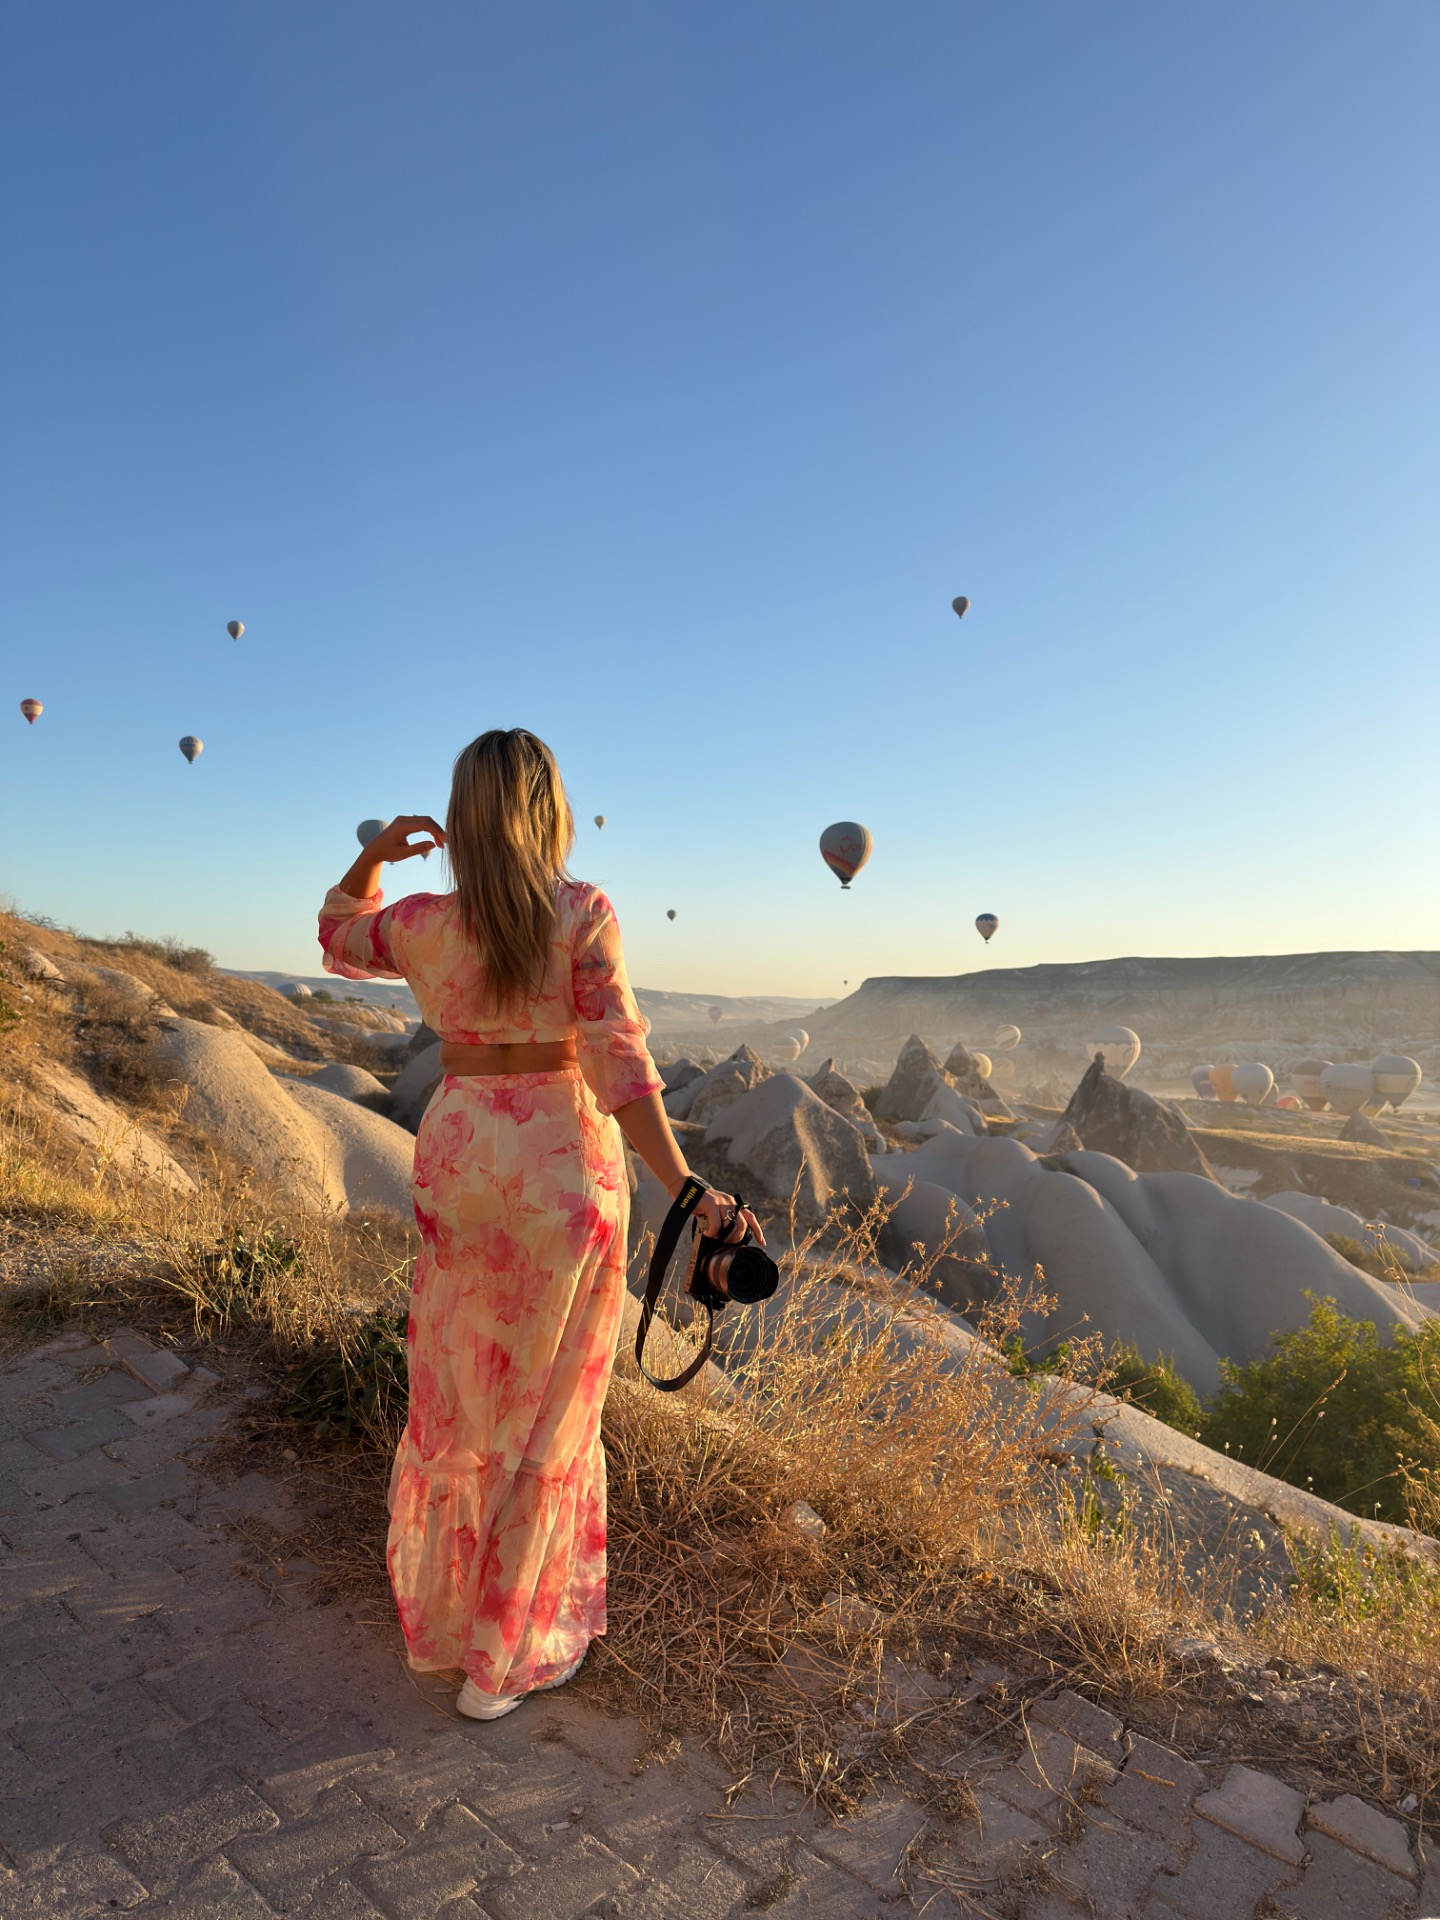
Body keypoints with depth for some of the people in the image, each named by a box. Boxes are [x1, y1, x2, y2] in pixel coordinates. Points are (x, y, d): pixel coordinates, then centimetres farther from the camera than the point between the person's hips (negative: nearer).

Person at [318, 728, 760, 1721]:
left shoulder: (423, 924, -3)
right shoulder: (584, 915, -13)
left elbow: (339, 935, 19)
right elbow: (617, 1062, -21)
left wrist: (376, 854, 4)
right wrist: (685, 1189, -24)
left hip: (458, 1157, 4)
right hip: (564, 1164, -3)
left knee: (457, 1391, 21)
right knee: (545, 1409, 11)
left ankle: (433, 1616, 40)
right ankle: (503, 1660, 26)